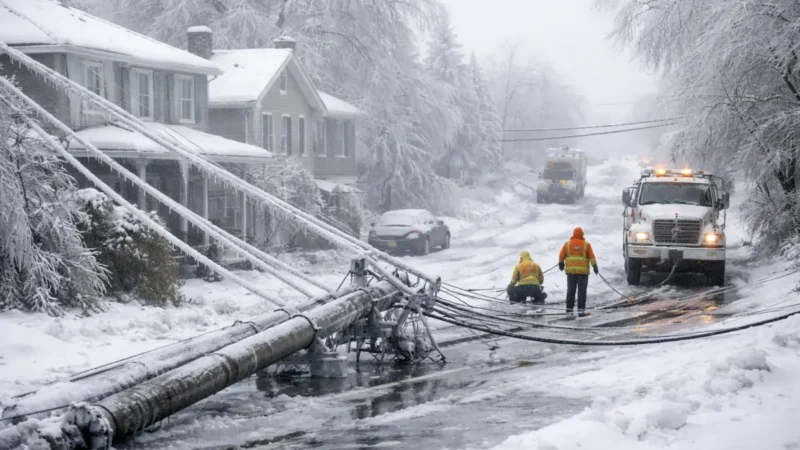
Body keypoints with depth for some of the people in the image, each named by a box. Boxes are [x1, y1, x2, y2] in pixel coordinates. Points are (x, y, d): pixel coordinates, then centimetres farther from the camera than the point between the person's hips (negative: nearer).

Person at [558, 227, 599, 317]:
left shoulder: (567, 244, 1)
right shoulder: (586, 245, -2)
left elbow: (561, 256, 4)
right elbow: (592, 257, -4)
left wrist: (561, 264, 20)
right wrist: (595, 267, 3)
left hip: (571, 270, 2)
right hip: (583, 271, -2)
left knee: (571, 290, 10)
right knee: (582, 291, 1)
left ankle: (569, 309, 10)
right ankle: (581, 310, -3)